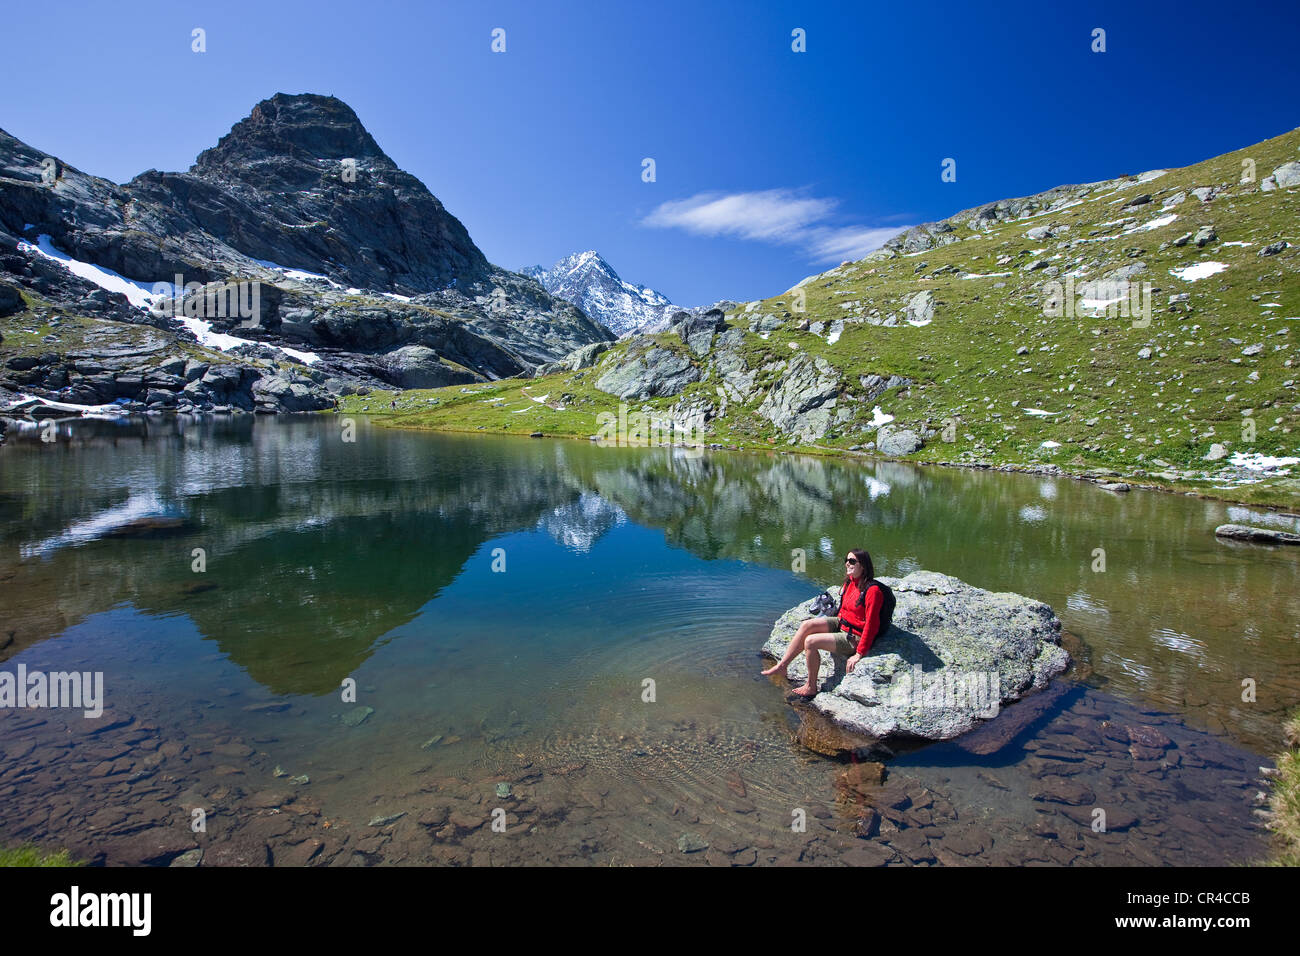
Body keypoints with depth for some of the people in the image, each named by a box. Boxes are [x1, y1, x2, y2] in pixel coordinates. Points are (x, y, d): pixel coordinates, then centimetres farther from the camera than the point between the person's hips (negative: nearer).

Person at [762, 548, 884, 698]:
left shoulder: (872, 591, -23)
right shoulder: (850, 581, 3)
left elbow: (871, 625, -22)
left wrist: (859, 654, -21)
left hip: (854, 638, -8)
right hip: (841, 625, 8)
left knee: (810, 641, -21)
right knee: (807, 625, -14)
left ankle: (811, 687, -4)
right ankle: (782, 665, -9)